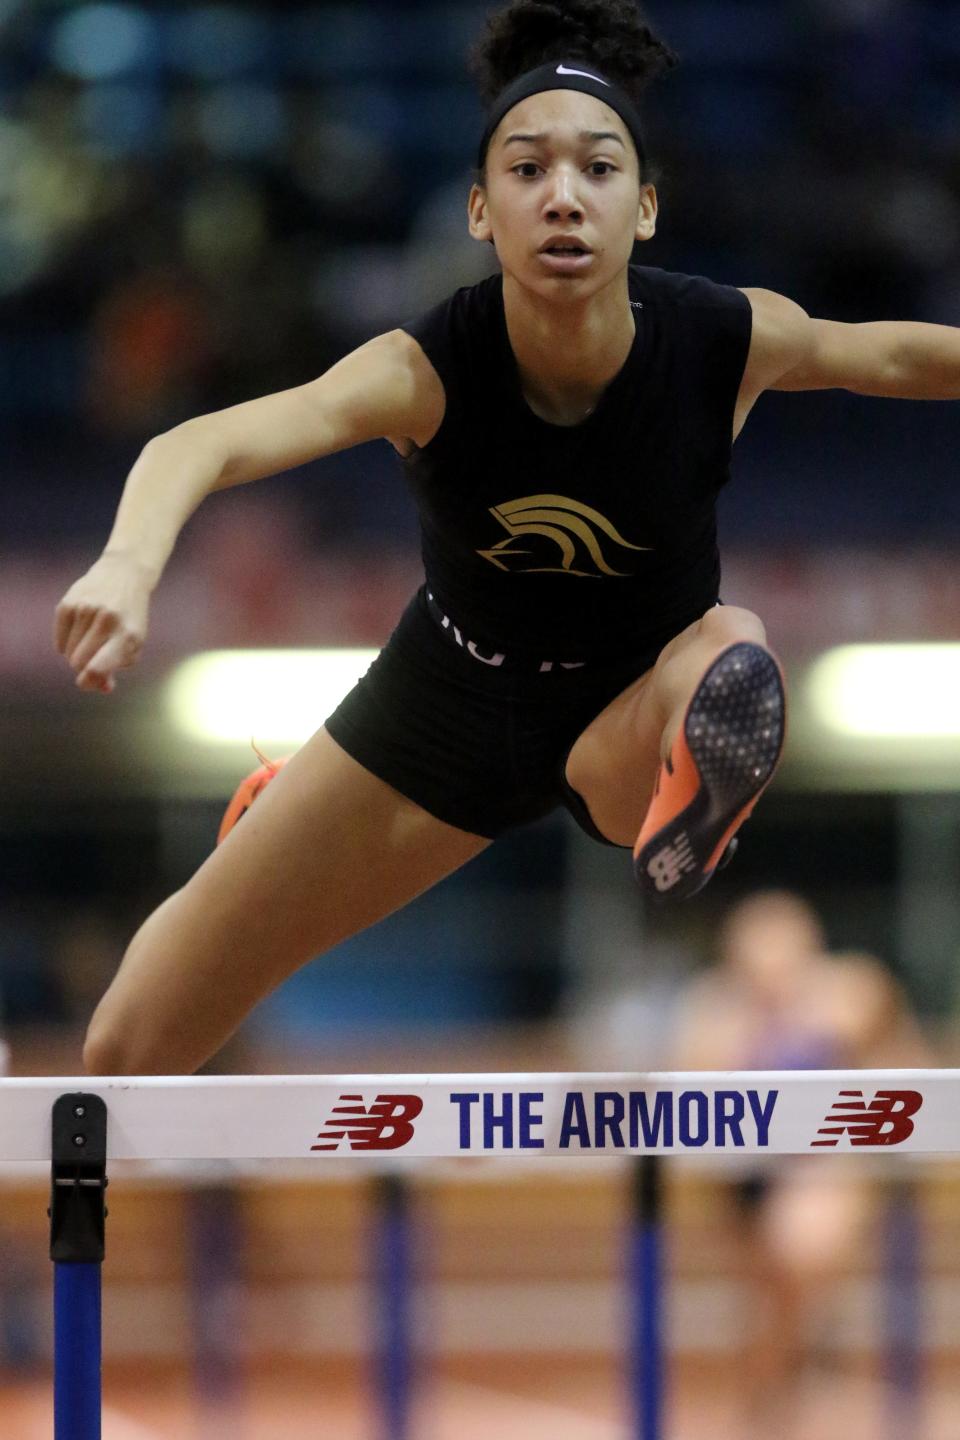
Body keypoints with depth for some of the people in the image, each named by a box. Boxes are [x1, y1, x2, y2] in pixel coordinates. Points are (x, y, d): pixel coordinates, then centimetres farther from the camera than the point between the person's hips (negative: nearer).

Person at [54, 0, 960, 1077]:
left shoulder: (732, 342, -25)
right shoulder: (428, 371, -30)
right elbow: (204, 445, -46)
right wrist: (131, 561, -67)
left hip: (636, 707, -2)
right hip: (459, 695, 2)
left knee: (728, 653, -44)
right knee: (134, 1046, 14)